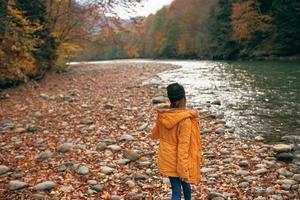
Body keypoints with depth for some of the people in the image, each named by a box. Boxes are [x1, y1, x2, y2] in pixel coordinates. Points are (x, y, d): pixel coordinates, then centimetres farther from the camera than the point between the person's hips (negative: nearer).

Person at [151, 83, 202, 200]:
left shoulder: (162, 115, -7)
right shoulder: (185, 119, -24)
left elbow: (155, 135, 11)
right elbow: (183, 146, -24)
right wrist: (184, 169, -18)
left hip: (167, 159, 6)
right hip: (178, 162, -5)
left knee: (184, 183, 23)